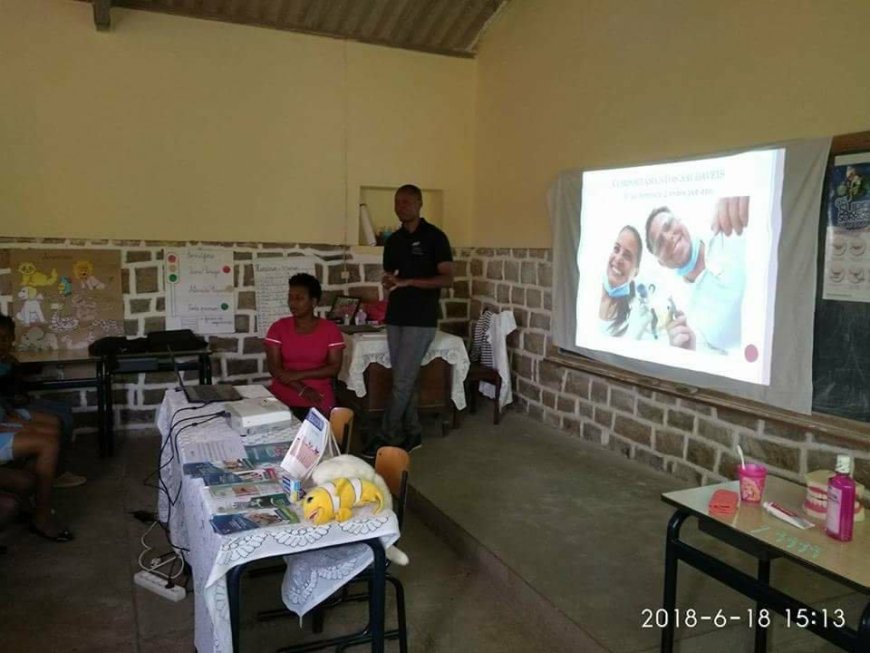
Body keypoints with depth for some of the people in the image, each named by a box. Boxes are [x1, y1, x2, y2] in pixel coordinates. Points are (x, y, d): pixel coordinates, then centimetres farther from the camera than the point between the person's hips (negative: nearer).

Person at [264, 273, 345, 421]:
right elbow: (274, 368, -4)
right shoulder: (278, 328, 2)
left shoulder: (330, 329, 0)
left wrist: (298, 375, -14)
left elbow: (334, 368, -5)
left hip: (318, 401, -1)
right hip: (281, 399, 1)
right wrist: (302, 390, -16)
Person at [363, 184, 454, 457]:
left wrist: (408, 282, -21)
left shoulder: (434, 237, -8)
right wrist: (389, 282, -7)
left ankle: (387, 437, 5)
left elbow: (447, 279, -13)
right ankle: (412, 433, 21)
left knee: (402, 381, -4)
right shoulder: (393, 241, 12)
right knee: (405, 380, 10)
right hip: (395, 319, 7)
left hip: (421, 321, -6)